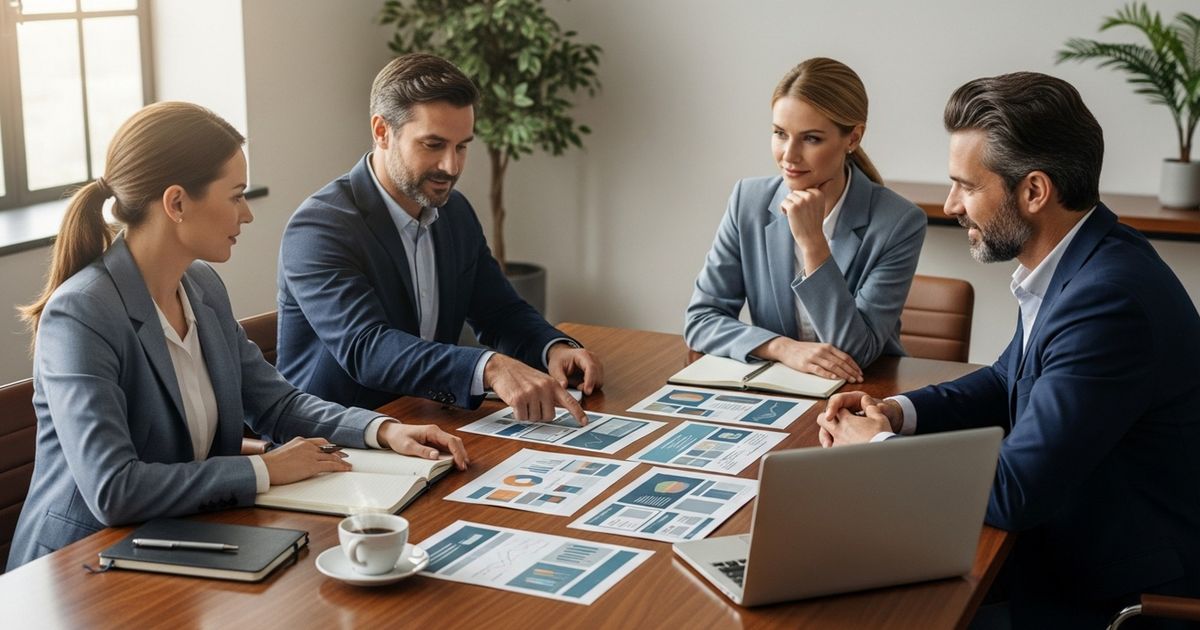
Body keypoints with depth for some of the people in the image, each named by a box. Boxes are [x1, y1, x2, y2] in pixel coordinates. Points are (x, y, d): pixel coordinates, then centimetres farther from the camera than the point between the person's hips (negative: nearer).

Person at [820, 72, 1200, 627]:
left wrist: (880, 446, -12)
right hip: (1068, 534, 8)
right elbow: (1009, 381, 18)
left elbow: (1013, 493, -28)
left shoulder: (1107, 300, -29)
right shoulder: (1068, 263, 1)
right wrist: (897, 413, 1)